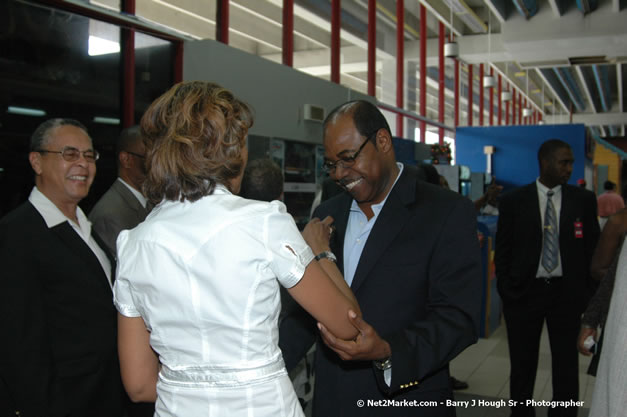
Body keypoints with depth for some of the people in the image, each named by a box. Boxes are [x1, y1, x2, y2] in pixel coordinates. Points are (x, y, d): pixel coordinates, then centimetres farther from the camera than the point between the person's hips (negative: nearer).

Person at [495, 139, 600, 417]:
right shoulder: (513, 201, -2)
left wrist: (588, 293, -1)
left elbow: (593, 248, 5)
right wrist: (506, 291, -4)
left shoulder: (584, 200, 2)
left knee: (566, 366, 8)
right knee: (522, 366, 10)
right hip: (524, 292, 0)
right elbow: (502, 250, 2)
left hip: (568, 293, 1)